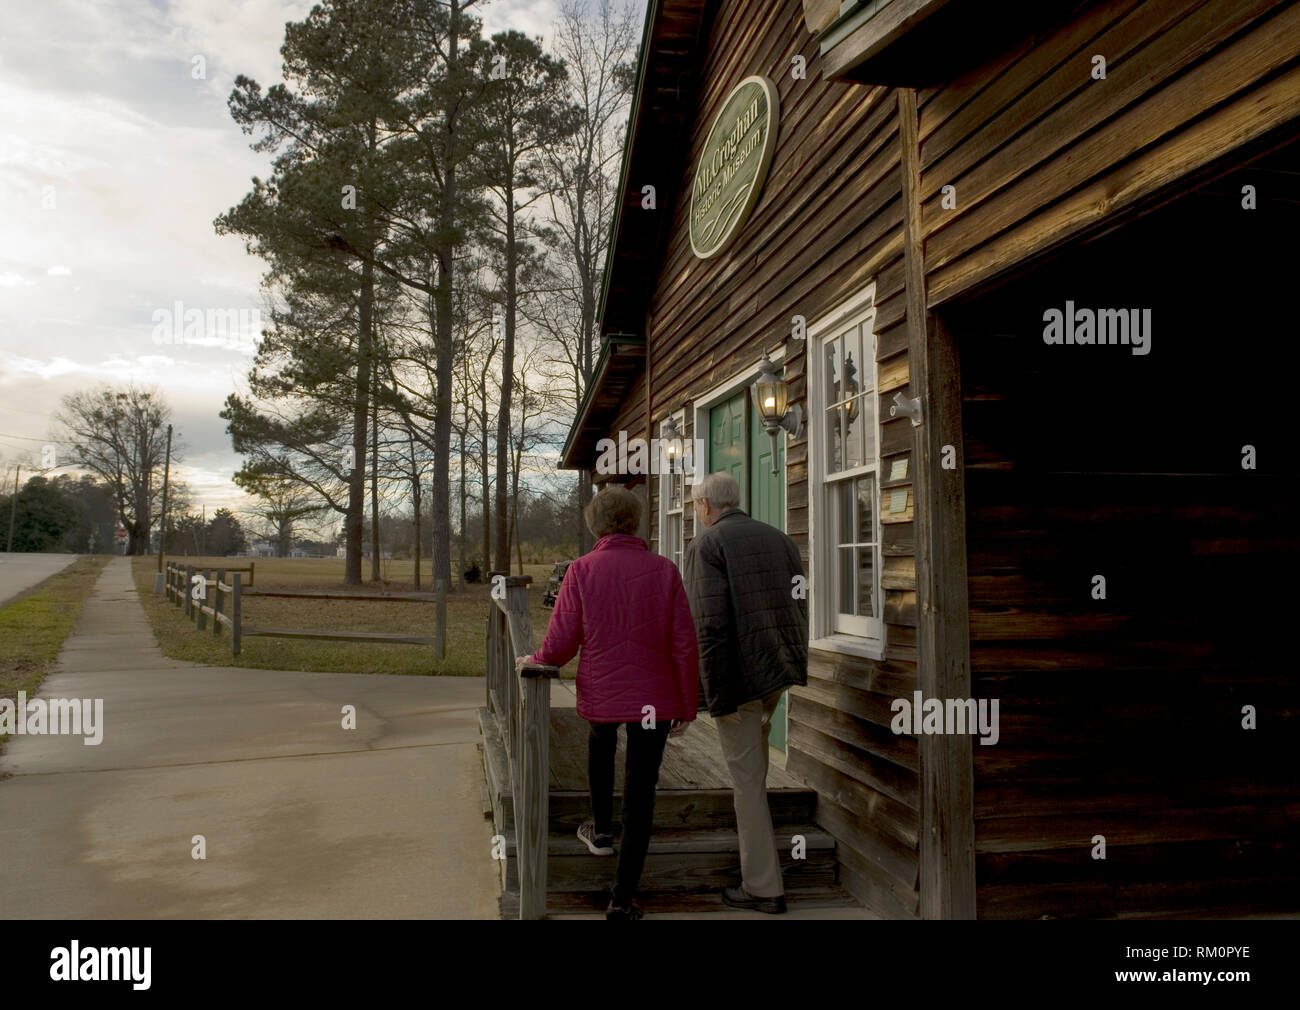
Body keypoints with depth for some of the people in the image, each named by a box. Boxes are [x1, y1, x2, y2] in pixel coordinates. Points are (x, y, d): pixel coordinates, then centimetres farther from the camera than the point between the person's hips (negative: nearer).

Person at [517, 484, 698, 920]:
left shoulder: (581, 571, -8)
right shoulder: (664, 570, -5)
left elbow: (559, 646, -7)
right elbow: (685, 645, -5)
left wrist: (531, 661, 14)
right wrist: (688, 705, 5)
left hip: (601, 694, 0)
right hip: (655, 699, 0)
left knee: (600, 739, 35)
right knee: (640, 795, 8)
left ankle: (601, 829, 41)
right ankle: (623, 900, 10)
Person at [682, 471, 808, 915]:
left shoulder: (706, 544, -10)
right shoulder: (779, 539, 9)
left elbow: (710, 625, -18)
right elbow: (798, 609, 10)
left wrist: (718, 696, -16)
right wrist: (794, 665, 19)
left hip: (738, 673, -6)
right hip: (781, 665, 7)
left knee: (747, 776, 2)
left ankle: (763, 886, 11)